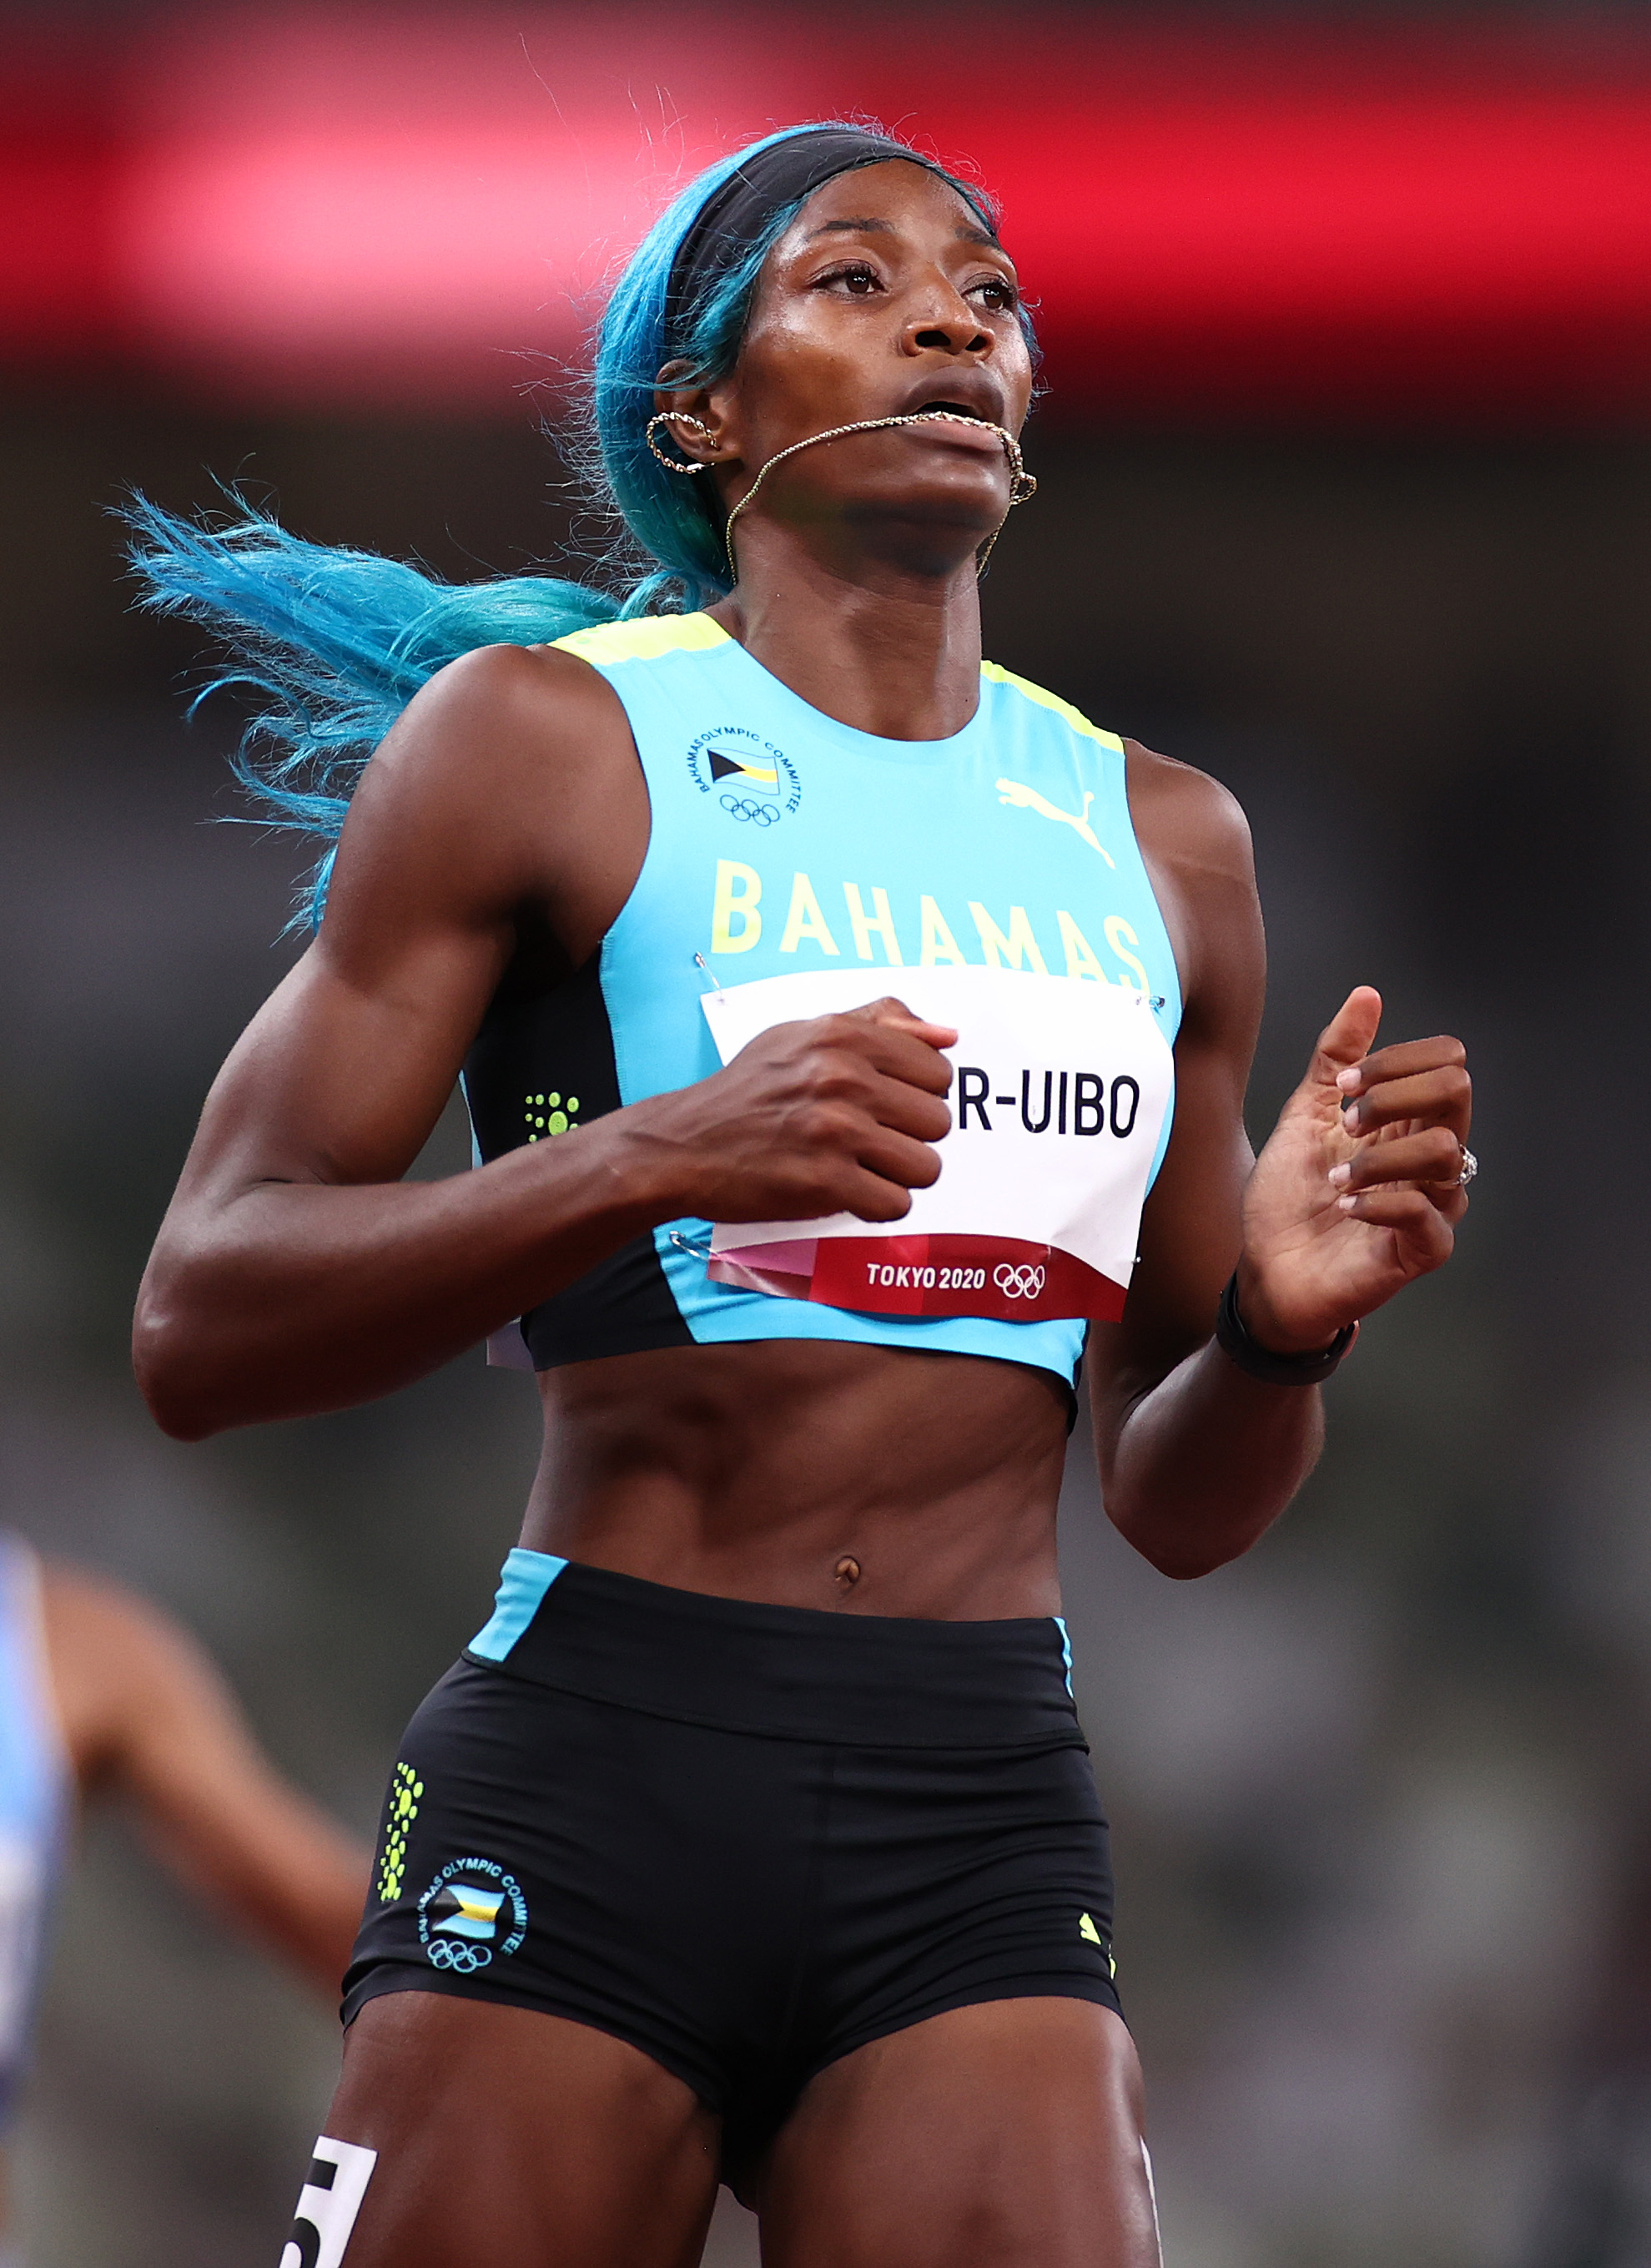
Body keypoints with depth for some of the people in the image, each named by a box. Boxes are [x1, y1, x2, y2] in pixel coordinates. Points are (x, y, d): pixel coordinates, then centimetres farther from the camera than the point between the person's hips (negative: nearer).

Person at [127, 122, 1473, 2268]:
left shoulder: (1163, 839, 17)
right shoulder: (544, 732, 2)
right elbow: (201, 1325, -5)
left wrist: (1281, 1320, -1)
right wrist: (647, 1162, -21)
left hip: (988, 1827, 4)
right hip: (593, 1770, -4)